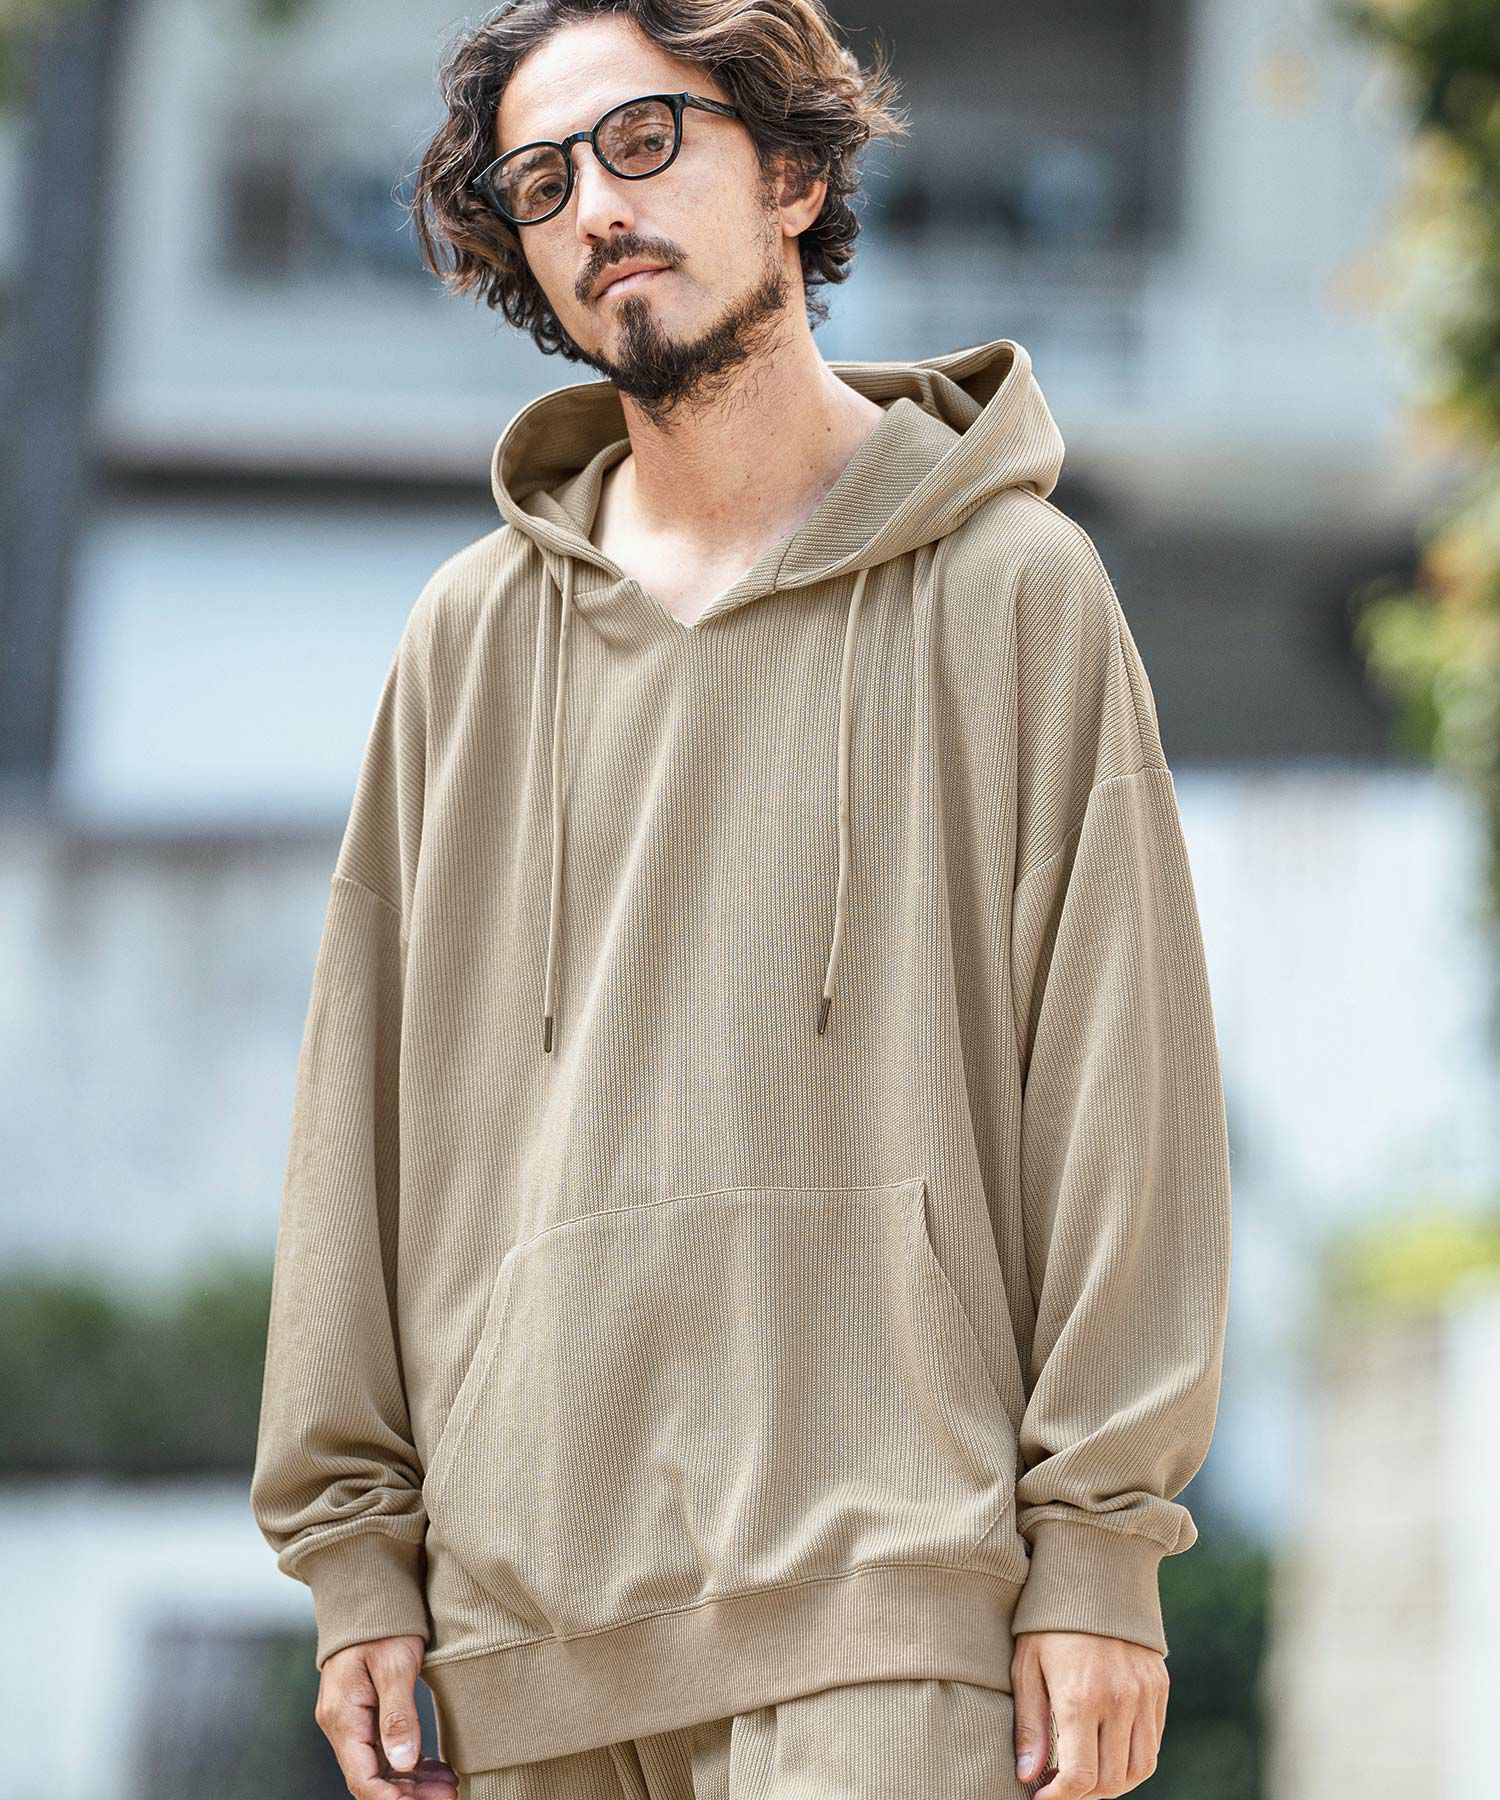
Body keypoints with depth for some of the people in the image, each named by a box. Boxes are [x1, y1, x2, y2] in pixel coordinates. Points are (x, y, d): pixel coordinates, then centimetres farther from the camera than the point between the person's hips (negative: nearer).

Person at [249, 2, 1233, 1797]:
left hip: (881, 1587, -3)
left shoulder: (1012, 586, 3)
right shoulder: (470, 636, 12)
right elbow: (362, 1110, 13)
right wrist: (357, 1548, 6)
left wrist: (1101, 1549, -7)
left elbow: (1119, 1088, -1)